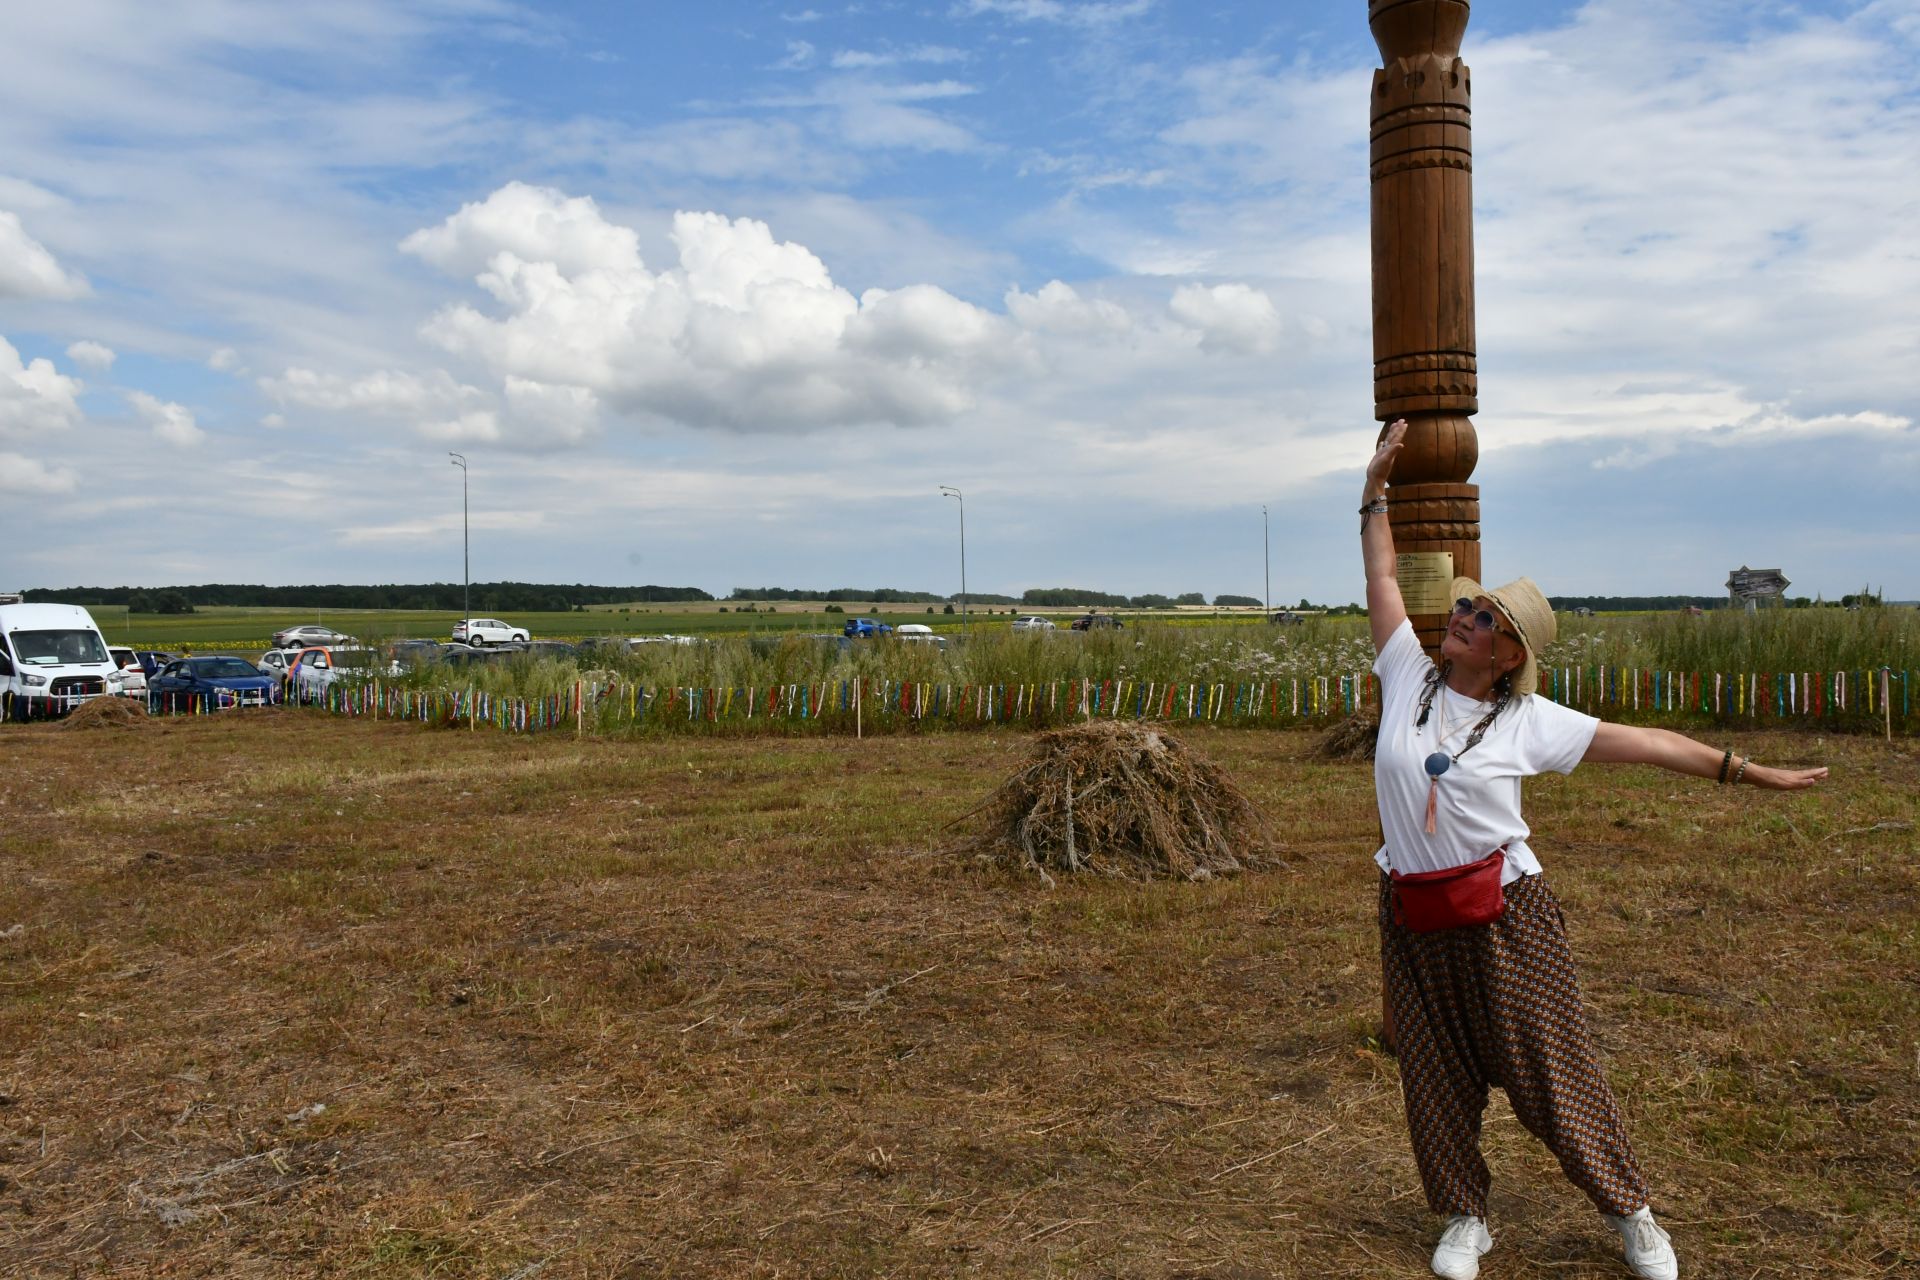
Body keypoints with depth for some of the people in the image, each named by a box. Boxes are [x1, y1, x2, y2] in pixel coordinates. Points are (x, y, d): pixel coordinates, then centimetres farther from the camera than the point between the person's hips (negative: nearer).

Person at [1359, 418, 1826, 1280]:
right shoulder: (1409, 677, -1)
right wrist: (1376, 487, 8)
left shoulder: (1529, 722, -5)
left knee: (1550, 1071, 7)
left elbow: (1646, 743, 0)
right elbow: (1382, 576, 5)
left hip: (1503, 912, -2)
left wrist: (1748, 771, 1)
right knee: (1436, 1077, 10)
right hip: (1413, 918, 2)